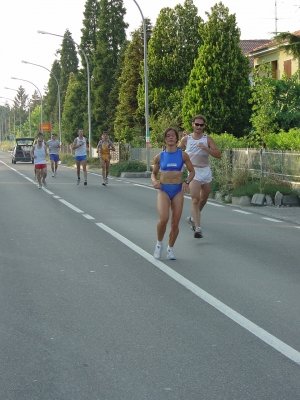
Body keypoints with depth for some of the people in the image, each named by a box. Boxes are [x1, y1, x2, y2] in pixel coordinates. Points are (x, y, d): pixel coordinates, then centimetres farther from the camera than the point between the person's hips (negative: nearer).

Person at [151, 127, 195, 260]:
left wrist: (187, 182, -10)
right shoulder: (159, 157, 3)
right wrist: (154, 181, -8)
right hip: (163, 190, -1)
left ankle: (170, 248, 24)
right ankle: (159, 244, 4)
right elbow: (154, 173, 14)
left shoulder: (182, 155, 1)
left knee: (175, 223, 3)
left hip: (178, 190, 1)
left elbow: (192, 171, 8)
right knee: (163, 219, -21)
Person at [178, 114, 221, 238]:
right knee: (195, 199, -16)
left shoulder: (207, 139, 0)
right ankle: (197, 228, -22)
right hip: (194, 172, -3)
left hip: (206, 171, 3)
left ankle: (193, 218, 41)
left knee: (204, 199, 16)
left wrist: (205, 148, -20)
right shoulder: (186, 139, 0)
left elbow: (218, 155, -9)